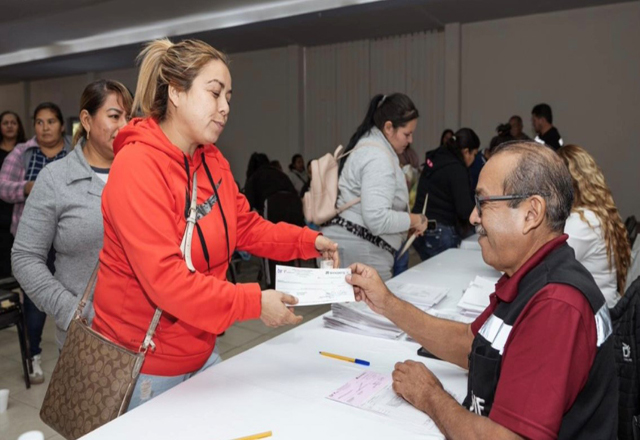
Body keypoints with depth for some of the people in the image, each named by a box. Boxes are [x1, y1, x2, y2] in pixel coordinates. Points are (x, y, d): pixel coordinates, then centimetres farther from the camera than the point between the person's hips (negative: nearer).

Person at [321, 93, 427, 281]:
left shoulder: (369, 145, 16)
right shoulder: (378, 157, -18)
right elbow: (377, 219, -27)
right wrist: (413, 220, -12)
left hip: (349, 244, 11)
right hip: (358, 250, -11)